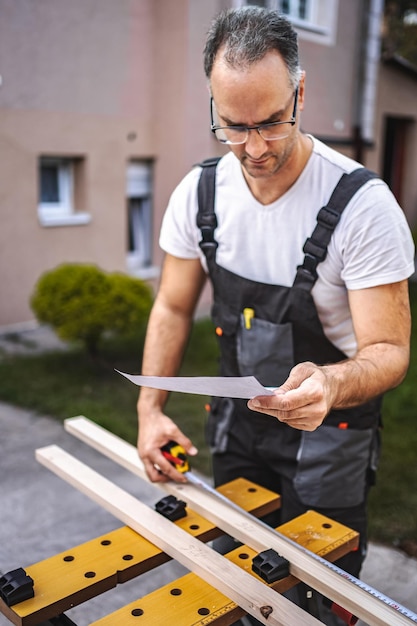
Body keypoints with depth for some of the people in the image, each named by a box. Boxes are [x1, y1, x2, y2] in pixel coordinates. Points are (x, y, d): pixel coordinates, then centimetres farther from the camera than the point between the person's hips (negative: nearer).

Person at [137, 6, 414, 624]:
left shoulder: (364, 204, -24)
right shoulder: (198, 192, -10)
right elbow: (173, 307, 0)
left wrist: (331, 383, -44)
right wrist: (150, 409, -10)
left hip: (328, 431, -4)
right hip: (237, 420, 4)